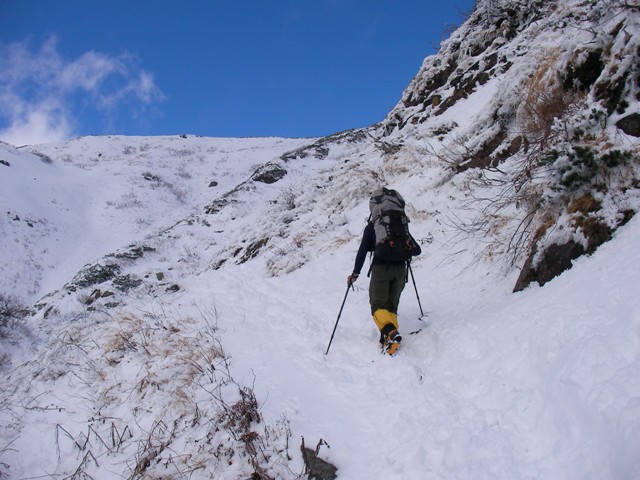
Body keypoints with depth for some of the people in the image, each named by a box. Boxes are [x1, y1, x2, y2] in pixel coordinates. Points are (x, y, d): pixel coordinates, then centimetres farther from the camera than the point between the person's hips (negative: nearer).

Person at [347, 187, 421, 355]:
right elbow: (417, 250, 15)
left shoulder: (372, 226, 4)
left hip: (380, 268, -3)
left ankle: (389, 331, -31)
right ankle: (390, 336, -5)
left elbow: (363, 250, 0)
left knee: (378, 306, -5)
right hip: (400, 269, 4)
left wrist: (355, 273, 6)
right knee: (391, 306, 12)